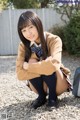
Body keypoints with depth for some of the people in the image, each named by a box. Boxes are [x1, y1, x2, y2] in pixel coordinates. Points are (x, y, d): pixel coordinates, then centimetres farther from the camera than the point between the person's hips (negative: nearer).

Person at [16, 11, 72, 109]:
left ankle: (53, 96, -8)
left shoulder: (54, 40, -24)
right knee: (32, 62, -26)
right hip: (39, 85, 3)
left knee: (49, 67, -33)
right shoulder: (23, 46, -14)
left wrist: (28, 66, -30)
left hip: (58, 83, -2)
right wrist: (42, 69, -33)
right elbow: (20, 74, -24)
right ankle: (42, 96, -6)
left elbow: (53, 64, -42)